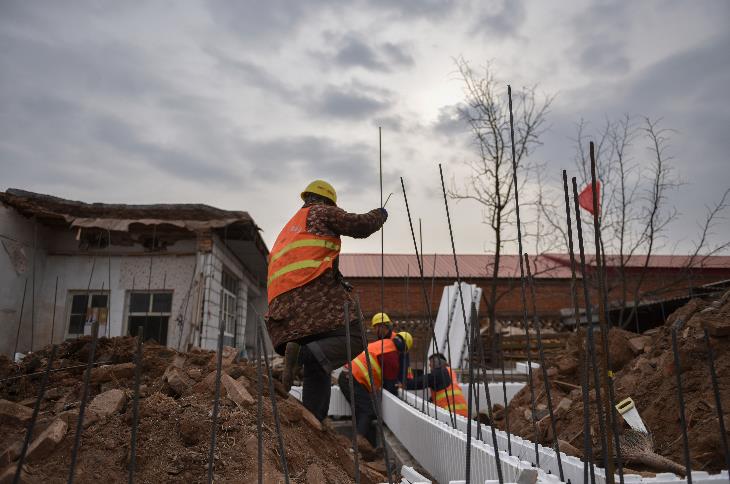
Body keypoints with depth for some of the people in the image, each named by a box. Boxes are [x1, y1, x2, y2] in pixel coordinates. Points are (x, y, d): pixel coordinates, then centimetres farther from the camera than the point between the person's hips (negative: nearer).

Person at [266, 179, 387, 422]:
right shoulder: (322, 212, 14)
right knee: (353, 339, -11)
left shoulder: (289, 227, 37)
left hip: (282, 303, 8)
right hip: (313, 289, -8)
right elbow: (360, 225, 7)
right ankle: (304, 354, -33)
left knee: (317, 369, 10)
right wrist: (380, 214, 28)